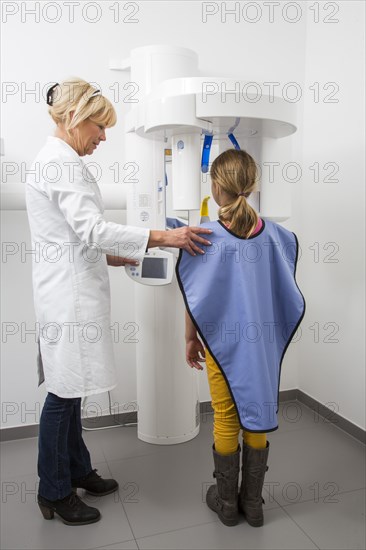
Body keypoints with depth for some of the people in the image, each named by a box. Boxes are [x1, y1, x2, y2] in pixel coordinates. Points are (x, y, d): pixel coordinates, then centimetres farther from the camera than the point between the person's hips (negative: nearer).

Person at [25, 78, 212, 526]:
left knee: (70, 389, 18)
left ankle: (77, 470, 35)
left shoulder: (55, 160, 18)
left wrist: (115, 257, 17)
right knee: (64, 393, 3)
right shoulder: (61, 162, -14)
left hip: (71, 290, 10)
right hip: (69, 293, -10)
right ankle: (54, 492, 23)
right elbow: (91, 230, -25)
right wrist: (164, 237, -26)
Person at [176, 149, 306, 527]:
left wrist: (191, 340, 2)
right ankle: (253, 503, 32)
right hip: (263, 343, 3)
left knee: (226, 422, 14)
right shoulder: (273, 234, -5)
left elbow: (196, 299, -12)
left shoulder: (207, 236, -16)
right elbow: (286, 292, 3)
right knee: (257, 417, 17)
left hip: (224, 342, -3)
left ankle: (227, 503, 32)